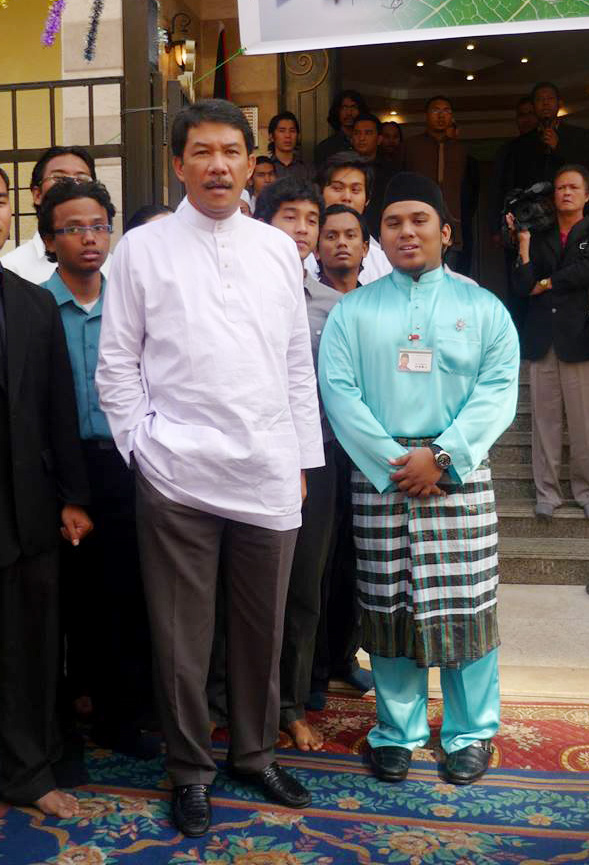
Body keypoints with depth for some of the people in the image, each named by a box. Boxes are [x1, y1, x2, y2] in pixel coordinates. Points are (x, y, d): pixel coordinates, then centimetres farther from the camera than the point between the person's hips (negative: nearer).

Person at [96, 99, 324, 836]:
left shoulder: (279, 249, 10)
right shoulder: (141, 249, 3)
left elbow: (298, 361, 11)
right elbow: (116, 363, 4)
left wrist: (303, 458, 9)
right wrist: (142, 447, -3)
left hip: (268, 476, 3)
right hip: (178, 474, -2)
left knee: (262, 628, 13)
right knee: (181, 633, 7)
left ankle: (255, 753, 34)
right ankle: (190, 768, 27)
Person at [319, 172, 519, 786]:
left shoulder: (483, 309, 8)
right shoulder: (352, 311, 8)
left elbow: (498, 391, -2)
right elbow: (338, 391, -2)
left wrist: (441, 455, -15)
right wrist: (393, 462, -11)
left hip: (459, 476, 0)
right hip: (379, 477, 1)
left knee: (466, 606, 3)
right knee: (389, 608, 6)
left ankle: (469, 733, 22)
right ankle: (397, 731, 23)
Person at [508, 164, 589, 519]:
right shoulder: (540, 237, 15)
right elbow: (523, 287, 4)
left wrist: (546, 284, 0)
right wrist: (523, 243, -2)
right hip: (542, 339, 3)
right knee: (545, 418, 3)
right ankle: (547, 492, 10)